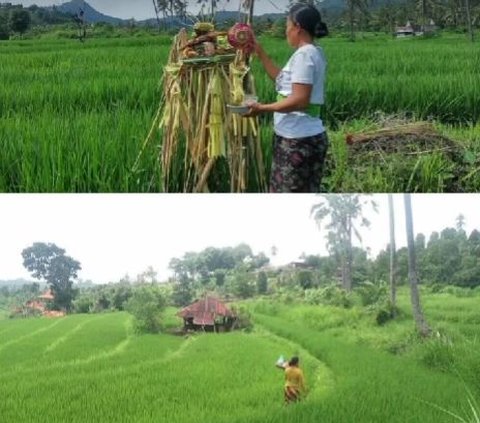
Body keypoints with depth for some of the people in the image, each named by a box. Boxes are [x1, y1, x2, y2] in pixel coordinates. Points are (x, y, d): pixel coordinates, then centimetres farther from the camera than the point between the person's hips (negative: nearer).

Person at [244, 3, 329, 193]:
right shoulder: (311, 53, 14)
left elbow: (300, 100, -23)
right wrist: (260, 53, 22)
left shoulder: (304, 54, -16)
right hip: (299, 137, 10)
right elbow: (282, 80, 25)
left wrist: (262, 108, -20)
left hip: (299, 140, -10)